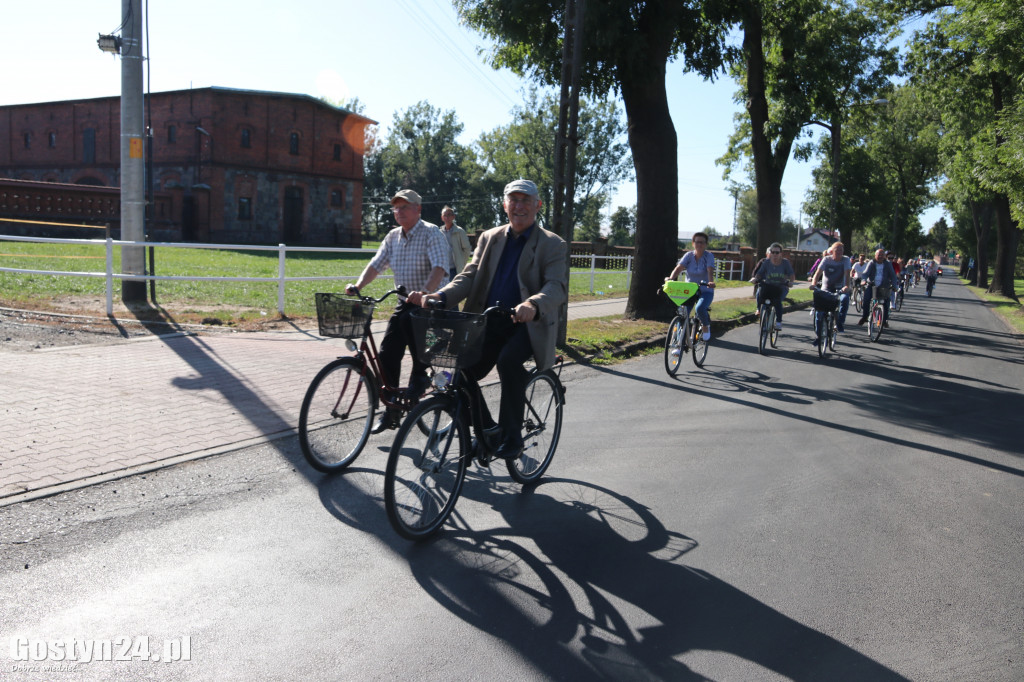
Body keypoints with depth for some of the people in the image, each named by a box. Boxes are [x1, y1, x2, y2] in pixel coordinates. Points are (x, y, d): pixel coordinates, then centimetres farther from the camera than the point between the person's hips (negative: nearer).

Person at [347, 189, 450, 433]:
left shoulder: (431, 233, -10)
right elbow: (376, 264, 5)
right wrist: (358, 286, -12)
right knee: (387, 354, -1)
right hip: (405, 301, 6)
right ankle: (392, 409, 10)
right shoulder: (393, 237, 10)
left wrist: (425, 293, -40)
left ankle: (420, 374, -6)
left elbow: (439, 268, -24)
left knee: (409, 320, -30)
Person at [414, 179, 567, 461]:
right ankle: (487, 429, 10)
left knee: (508, 360, -34)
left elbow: (557, 287, -16)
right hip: (490, 323, 5)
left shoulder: (552, 245, 0)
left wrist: (533, 305, -40)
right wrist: (440, 297, -17)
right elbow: (470, 275, 4)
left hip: (528, 325, -4)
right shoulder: (489, 238, 14)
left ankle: (512, 436, -17)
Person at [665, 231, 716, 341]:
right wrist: (671, 278, -35)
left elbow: (710, 271, -23)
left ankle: (706, 326, 1)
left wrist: (711, 282, -44)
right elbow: (679, 268, -15)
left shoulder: (709, 256, -7)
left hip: (705, 291, -3)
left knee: (699, 308, -32)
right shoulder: (689, 255, -1)